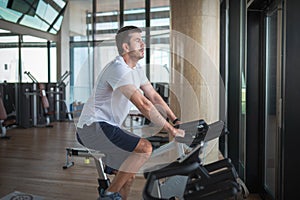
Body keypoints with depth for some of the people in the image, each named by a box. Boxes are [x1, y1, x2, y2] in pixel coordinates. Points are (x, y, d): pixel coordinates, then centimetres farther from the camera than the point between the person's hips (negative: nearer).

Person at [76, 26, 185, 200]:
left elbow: (154, 96, 11)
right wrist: (171, 130, -26)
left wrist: (176, 120, 4)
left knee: (129, 173, 14)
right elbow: (143, 104, -30)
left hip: (109, 126, 10)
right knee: (145, 147, -22)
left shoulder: (137, 68, 10)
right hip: (93, 127, -10)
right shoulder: (118, 69, -22)